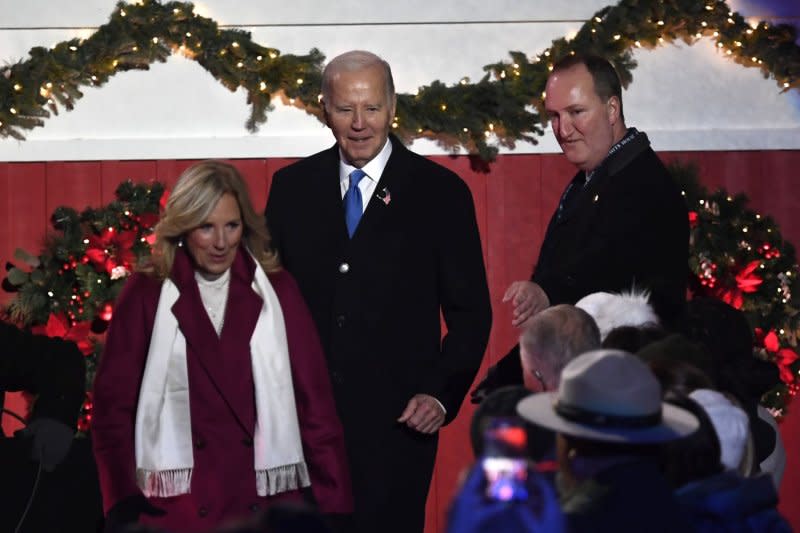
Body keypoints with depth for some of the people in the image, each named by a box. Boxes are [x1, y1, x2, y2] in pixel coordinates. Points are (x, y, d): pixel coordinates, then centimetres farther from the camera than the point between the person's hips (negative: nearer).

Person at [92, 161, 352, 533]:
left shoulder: (277, 290, 6)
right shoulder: (146, 294, 2)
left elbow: (314, 399, 4)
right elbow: (113, 403, 2)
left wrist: (335, 503, -1)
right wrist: (122, 502, -7)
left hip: (267, 501, 1)